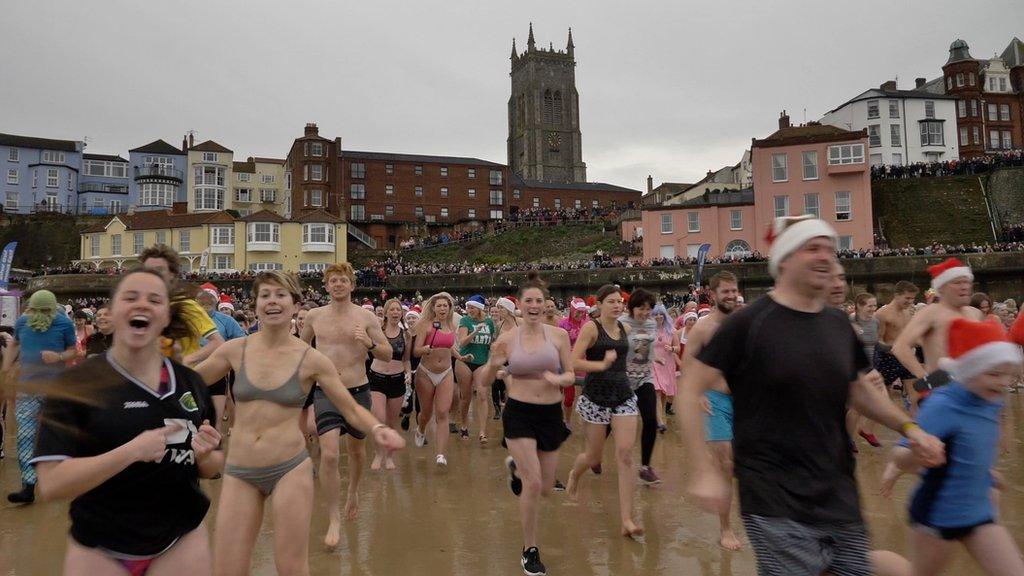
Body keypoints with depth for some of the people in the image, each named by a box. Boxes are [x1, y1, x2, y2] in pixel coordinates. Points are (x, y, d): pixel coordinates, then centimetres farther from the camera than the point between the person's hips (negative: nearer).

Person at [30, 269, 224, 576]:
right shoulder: (74, 385, -10)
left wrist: (204, 456, -14)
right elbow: (50, 484, -17)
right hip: (100, 548, -2)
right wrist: (131, 451, -29)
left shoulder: (191, 382, 0)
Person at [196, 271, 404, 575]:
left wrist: (378, 429, -22)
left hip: (290, 468, -2)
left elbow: (352, 409, -4)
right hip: (239, 472, 3)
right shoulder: (235, 350, -1)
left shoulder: (313, 360, -7)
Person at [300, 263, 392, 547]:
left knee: (356, 449, 19)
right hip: (326, 393, 0)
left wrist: (369, 344, -22)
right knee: (329, 455, -14)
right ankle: (334, 520, 2)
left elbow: (388, 354, -5)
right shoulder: (314, 316, 2)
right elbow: (301, 345, 22)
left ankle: (353, 490, 50)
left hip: (358, 392, 0)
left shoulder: (366, 316, -5)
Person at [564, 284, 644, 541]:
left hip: (624, 395, 4)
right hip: (596, 397, -4)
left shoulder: (624, 329, 8)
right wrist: (602, 365, -23)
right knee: (593, 456, 10)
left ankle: (627, 519, -2)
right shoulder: (591, 328, -9)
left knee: (625, 455, -7)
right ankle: (574, 475, 45)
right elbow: (574, 362, -17)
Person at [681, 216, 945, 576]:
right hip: (775, 503, -6)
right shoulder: (748, 324, -13)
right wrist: (706, 471, -16)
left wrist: (908, 427, 6)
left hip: (839, 497, 6)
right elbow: (690, 390, -12)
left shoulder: (839, 325, 5)